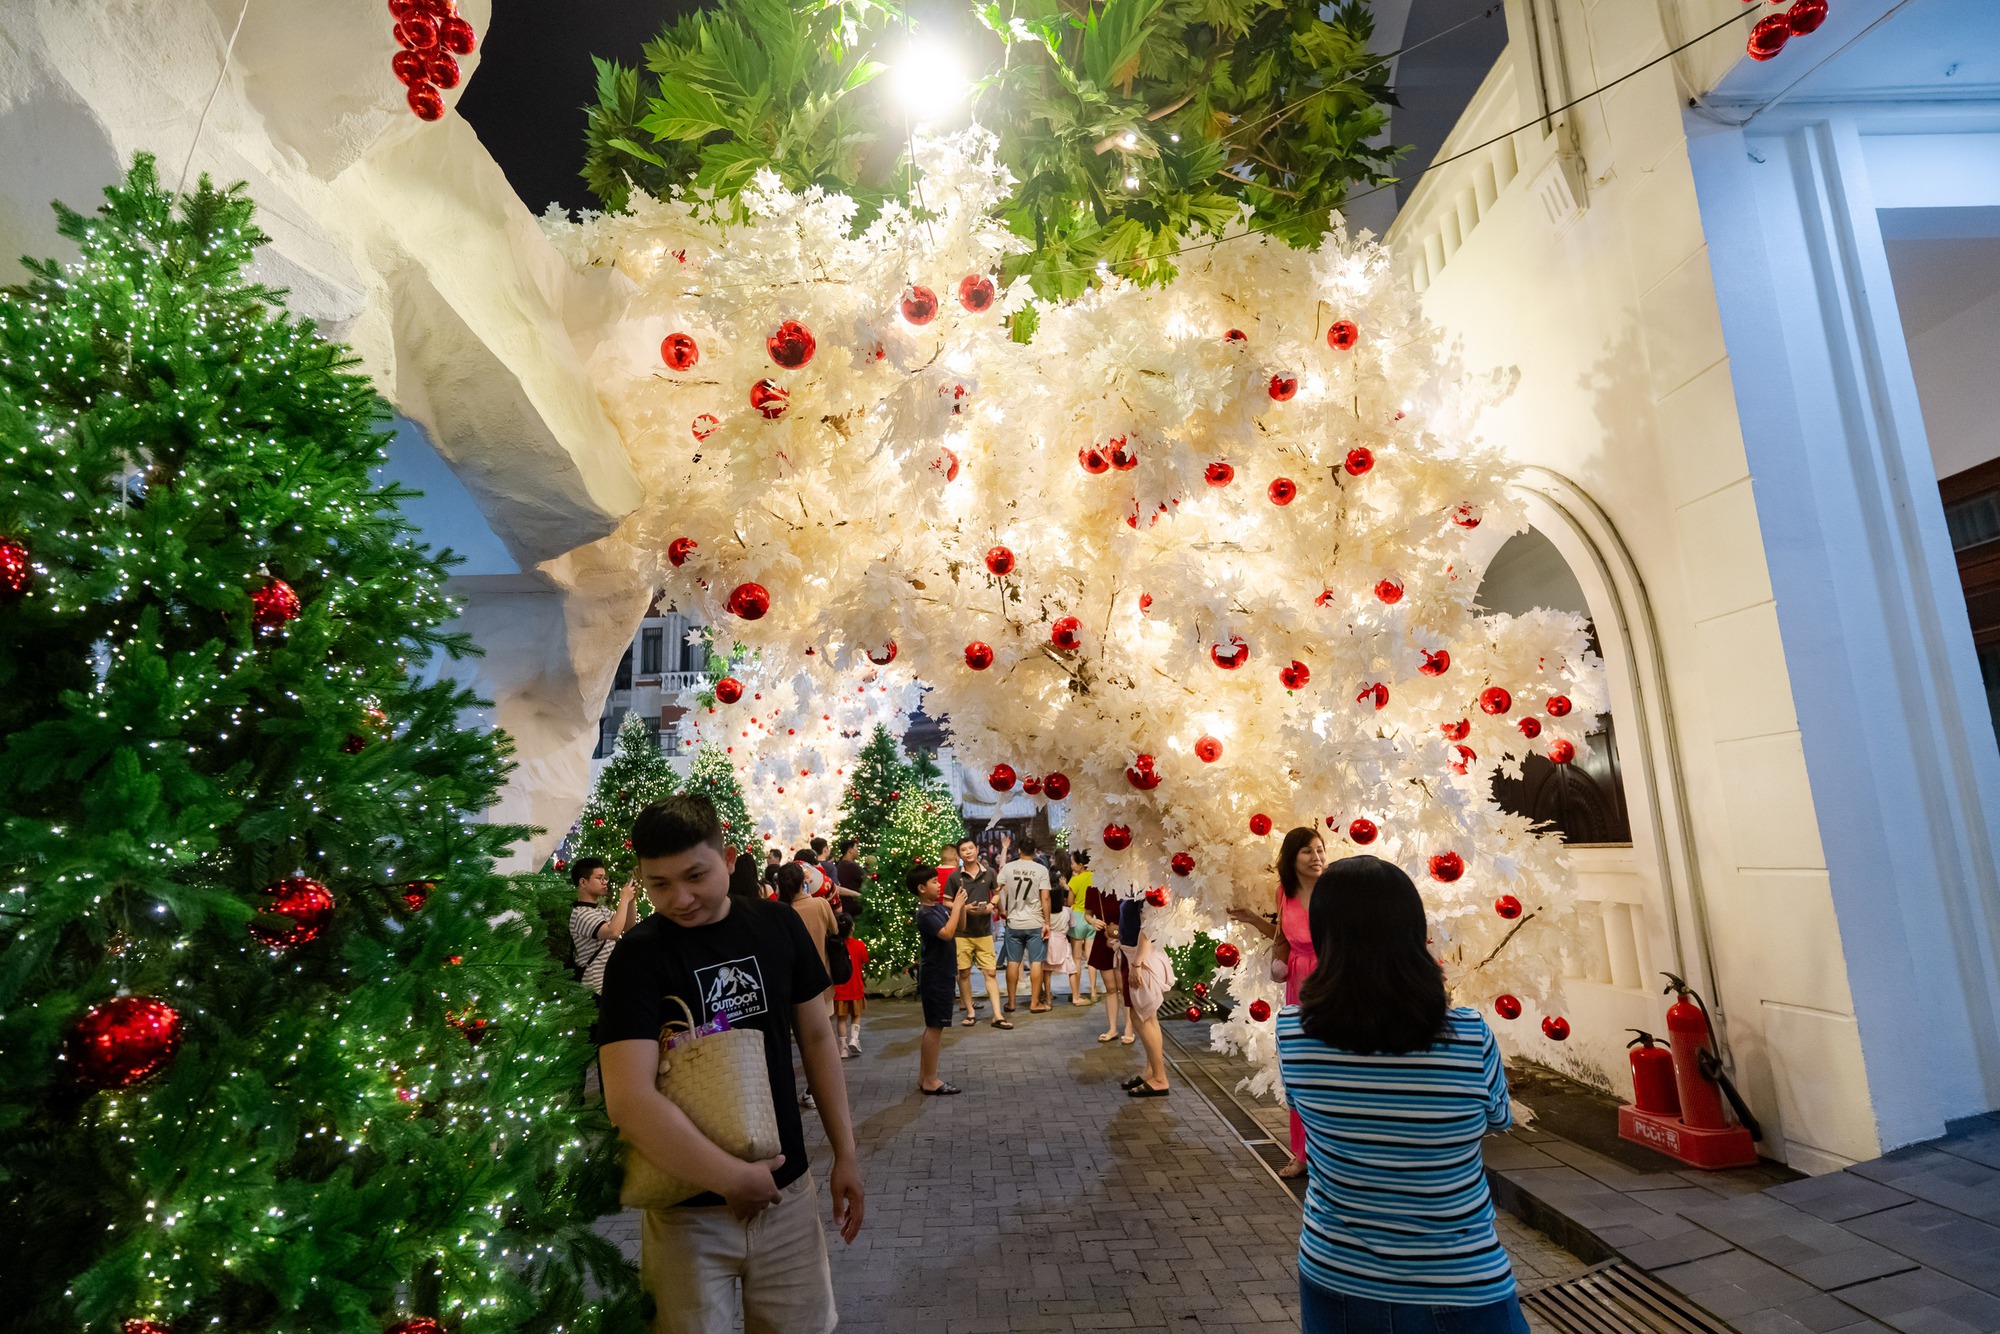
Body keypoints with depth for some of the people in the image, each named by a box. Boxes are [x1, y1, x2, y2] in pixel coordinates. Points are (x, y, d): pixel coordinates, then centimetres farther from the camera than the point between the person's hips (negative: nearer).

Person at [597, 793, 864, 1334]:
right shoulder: (638, 956, -15)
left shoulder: (779, 926, -5)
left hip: (788, 1190, 3)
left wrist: (846, 1153, 4)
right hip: (687, 1207, -3)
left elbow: (817, 1038, 4)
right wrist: (734, 1179, -21)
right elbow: (629, 1101, -24)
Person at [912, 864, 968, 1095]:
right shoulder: (925, 914, -18)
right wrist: (957, 905, -22)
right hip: (935, 975, -10)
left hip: (939, 974, 10)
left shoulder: (939, 907, 9)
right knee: (935, 1027, -5)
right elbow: (947, 933, -30)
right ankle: (930, 1081, 2)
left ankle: (924, 1076, 22)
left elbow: (960, 926, 17)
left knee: (932, 1027, 14)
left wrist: (960, 905, 2)